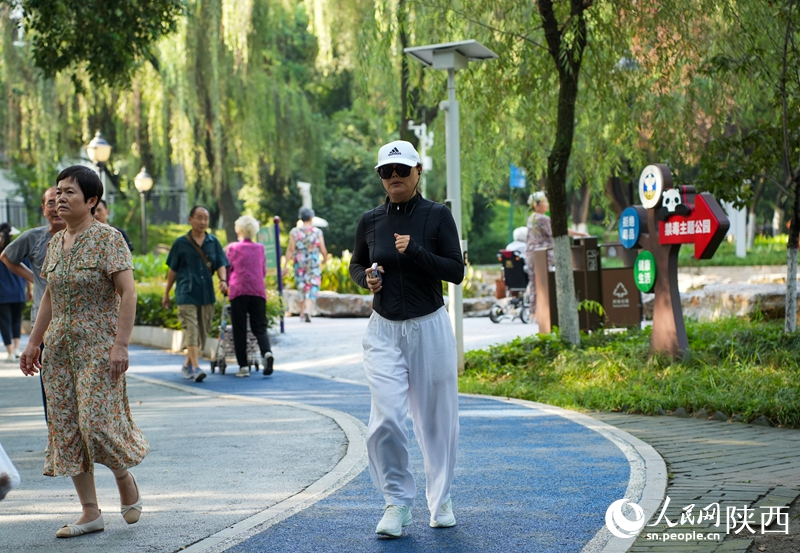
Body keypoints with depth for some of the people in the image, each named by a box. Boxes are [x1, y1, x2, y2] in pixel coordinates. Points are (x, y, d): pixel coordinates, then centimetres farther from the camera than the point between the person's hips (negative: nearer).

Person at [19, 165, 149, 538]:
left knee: (98, 422, -11)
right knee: (66, 428, 4)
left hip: (98, 345, -7)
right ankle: (90, 513, 9)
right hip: (60, 346, 7)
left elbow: (127, 292, -15)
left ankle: (126, 482, 18)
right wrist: (34, 342, 15)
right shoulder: (55, 243, 11)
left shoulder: (107, 239, -10)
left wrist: (121, 344, -21)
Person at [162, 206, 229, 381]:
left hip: (207, 294, 4)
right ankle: (196, 368, -20)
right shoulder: (181, 243, 1)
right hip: (186, 294, -4)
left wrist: (223, 280, -16)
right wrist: (166, 294, 10)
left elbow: (221, 265, 5)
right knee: (191, 329, -14)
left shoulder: (213, 242, 9)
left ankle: (188, 365, 25)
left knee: (202, 331, 10)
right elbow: (173, 270, 7)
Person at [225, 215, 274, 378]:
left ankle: (243, 366, -1)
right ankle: (266, 352, -24)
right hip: (258, 291, 2)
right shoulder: (260, 248, 13)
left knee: (239, 329, 3)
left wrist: (227, 285, 26)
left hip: (238, 291, -2)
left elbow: (227, 270, 9)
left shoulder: (233, 248, 4)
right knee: (259, 327, 5)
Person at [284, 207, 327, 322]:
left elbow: (290, 249, -7)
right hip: (314, 264, -2)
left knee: (301, 287, 14)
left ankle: (302, 313, 19)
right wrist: (325, 259, 17)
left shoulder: (294, 232, -2)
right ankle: (308, 310, -24)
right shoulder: (317, 232, -4)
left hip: (299, 264, 2)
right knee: (312, 288, -2)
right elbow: (323, 250, -2)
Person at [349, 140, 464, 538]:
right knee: (386, 418, -11)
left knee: (436, 419, 7)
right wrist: (366, 278, -3)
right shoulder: (370, 221, 4)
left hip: (430, 328, -1)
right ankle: (396, 502, 5)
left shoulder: (437, 216, -4)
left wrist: (414, 251, -21)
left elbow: (456, 272, -9)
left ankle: (440, 499, 26)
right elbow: (356, 265, 20)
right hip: (383, 331, 2)